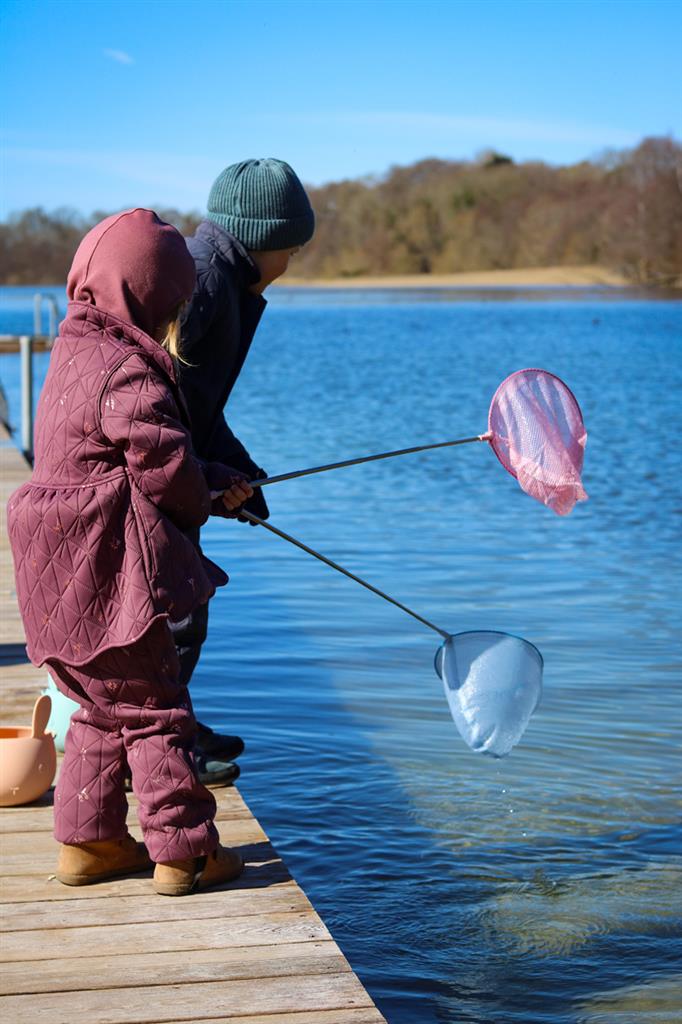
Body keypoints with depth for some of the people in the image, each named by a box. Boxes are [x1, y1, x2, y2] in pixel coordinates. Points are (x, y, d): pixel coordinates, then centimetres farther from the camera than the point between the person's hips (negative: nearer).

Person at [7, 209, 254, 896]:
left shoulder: (75, 357, 14)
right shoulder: (131, 377, -18)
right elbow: (166, 468, -15)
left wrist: (216, 483, 12)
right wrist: (206, 502, 6)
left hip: (73, 581, 10)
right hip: (112, 580, -10)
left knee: (105, 708, 18)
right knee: (154, 707, -1)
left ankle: (88, 841, 24)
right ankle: (184, 851, 7)